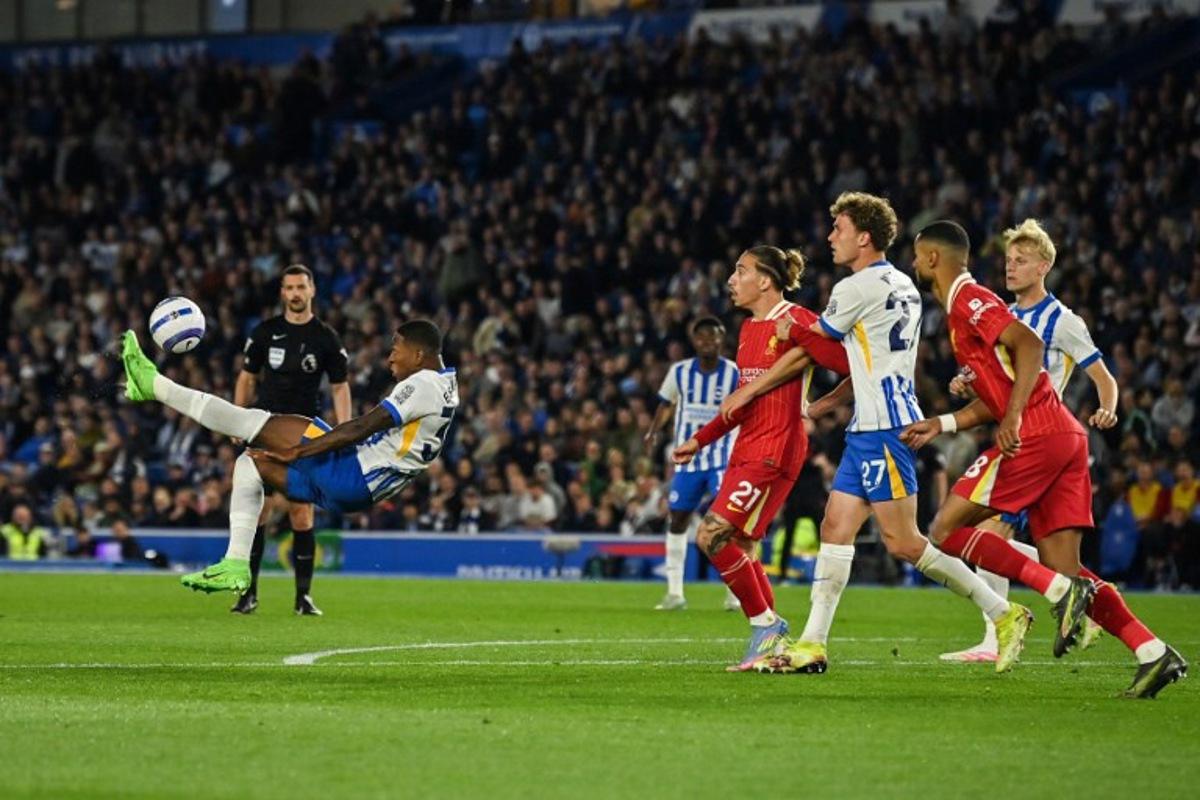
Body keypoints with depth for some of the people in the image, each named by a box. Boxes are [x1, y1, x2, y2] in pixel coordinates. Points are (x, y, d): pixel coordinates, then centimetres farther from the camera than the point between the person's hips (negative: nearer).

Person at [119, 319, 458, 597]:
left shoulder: (425, 383, -13)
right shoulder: (447, 388, 18)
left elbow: (363, 427, -19)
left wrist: (297, 451, -17)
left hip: (350, 474, -10)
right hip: (359, 491, 10)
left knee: (255, 423, -9)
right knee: (250, 462, 20)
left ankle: (153, 385, -2)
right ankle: (235, 566, 12)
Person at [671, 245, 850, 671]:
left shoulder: (796, 321, -10)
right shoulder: (748, 330, 16)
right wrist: (700, 439, 24)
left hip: (776, 451, -9)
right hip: (747, 450, 9)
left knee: (713, 535, -15)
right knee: (739, 547, 8)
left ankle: (765, 624, -4)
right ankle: (771, 638, 17)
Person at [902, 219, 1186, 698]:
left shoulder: (968, 300, -4)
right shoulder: (964, 308, 26)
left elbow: (1029, 345, -20)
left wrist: (1013, 417, -26)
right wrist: (941, 425, 24)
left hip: (1037, 435, -10)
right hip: (1064, 438, 10)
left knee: (947, 530, -5)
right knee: (1063, 570, 5)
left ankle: (1061, 591, -15)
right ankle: (1155, 655, -5)